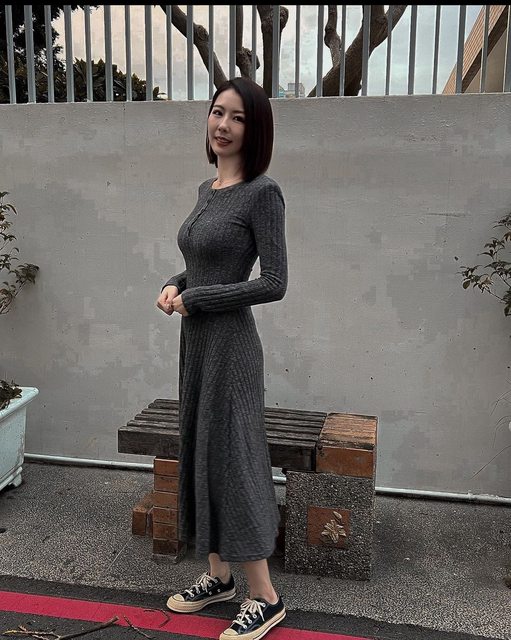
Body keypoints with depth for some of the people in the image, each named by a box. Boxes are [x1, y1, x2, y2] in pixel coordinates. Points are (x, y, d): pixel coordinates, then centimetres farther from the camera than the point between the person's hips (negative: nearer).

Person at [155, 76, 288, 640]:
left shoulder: (262, 192, -12)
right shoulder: (207, 189, 11)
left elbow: (273, 283, -17)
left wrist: (192, 299, -14)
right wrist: (174, 286, 0)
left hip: (229, 344, -8)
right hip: (195, 340, 8)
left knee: (230, 456, -1)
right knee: (199, 452, 14)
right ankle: (218, 576, 32)